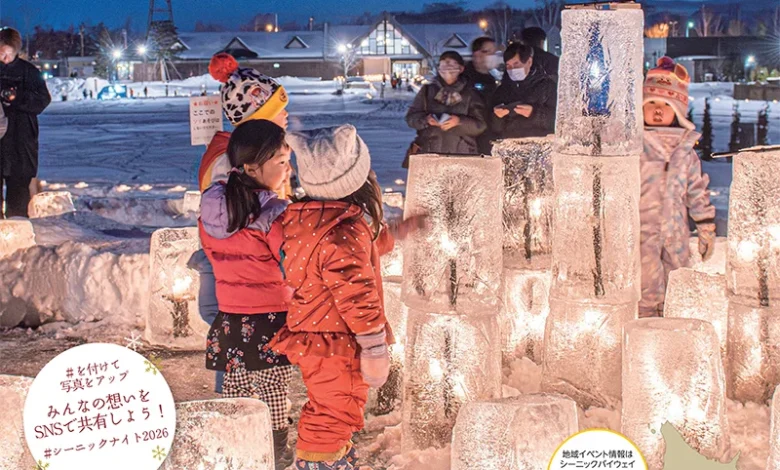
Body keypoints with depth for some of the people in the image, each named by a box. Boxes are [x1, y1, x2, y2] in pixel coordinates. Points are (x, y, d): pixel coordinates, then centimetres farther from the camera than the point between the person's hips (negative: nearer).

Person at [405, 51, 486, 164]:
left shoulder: (470, 94, 11)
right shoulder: (427, 91, 15)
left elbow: (480, 125, 4)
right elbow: (411, 117, 11)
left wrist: (459, 121, -14)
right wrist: (426, 119, -10)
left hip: (461, 154, -1)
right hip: (429, 153, 1)